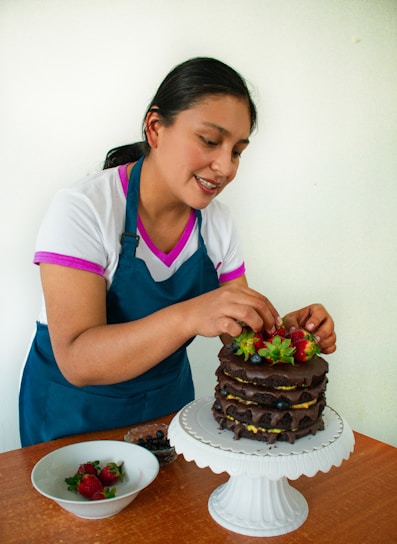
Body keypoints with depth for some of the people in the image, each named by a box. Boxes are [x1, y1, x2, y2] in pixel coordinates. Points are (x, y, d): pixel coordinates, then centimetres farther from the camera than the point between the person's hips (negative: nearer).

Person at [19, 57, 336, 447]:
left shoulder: (217, 222, -8)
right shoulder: (83, 209, -24)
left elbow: (238, 336, -3)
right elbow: (76, 361, -32)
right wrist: (187, 317, -45)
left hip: (168, 403, 5)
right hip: (73, 415, -4)